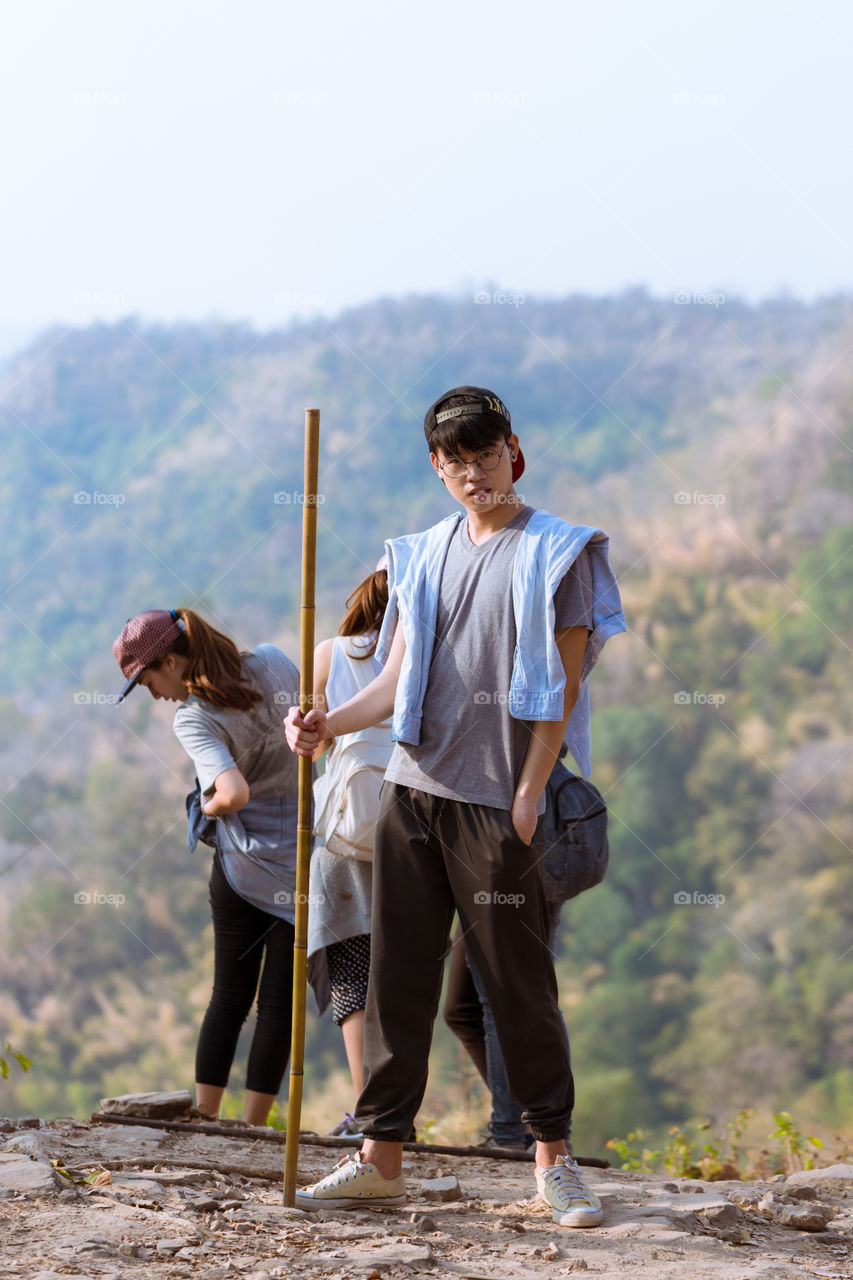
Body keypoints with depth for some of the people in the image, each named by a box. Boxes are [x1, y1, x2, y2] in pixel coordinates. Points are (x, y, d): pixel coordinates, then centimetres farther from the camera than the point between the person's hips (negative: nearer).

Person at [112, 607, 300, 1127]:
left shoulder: (193, 720, -15)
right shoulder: (271, 661, -1)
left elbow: (235, 794, -29)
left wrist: (208, 806, -8)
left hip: (241, 863, -3)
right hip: (303, 858, 3)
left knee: (230, 997, 11)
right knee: (279, 1002, 5)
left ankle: (204, 1119, 13)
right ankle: (250, 1129, 4)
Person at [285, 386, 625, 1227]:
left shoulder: (557, 553, 0)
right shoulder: (423, 555, 15)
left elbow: (562, 685, -5)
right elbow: (396, 681, 13)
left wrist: (530, 794, -11)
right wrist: (329, 724, -6)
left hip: (495, 799, -5)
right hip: (411, 786, 5)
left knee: (518, 980, -1)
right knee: (397, 974, 4)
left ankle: (553, 1156, 9)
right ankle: (381, 1157, 8)